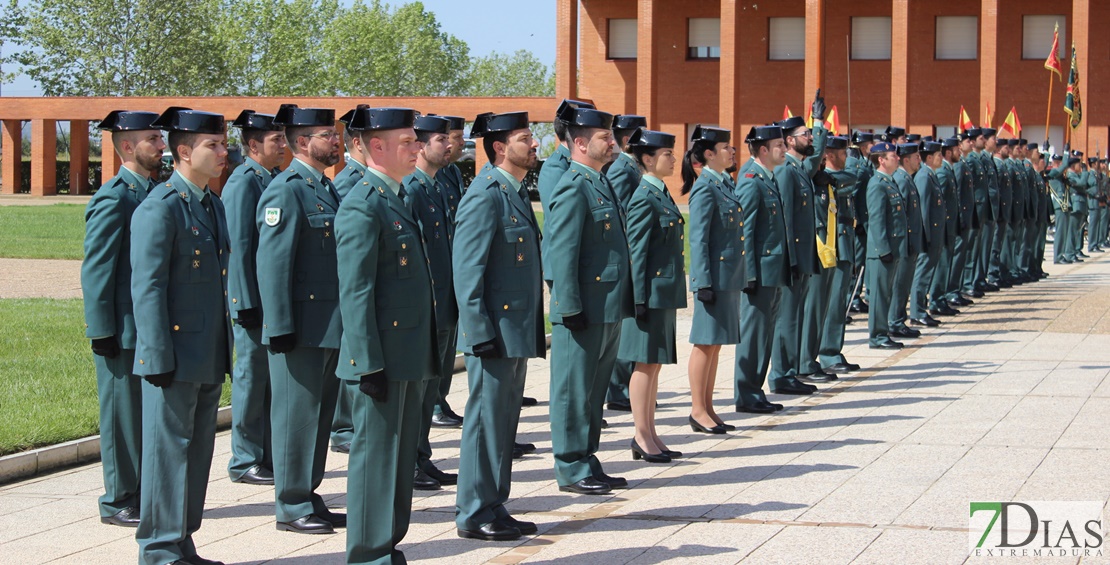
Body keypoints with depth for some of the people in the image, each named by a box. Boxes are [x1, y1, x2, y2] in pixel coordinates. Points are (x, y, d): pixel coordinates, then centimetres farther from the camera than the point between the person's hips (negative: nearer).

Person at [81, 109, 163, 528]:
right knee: (123, 415, 1)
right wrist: (102, 333, -16)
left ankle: (143, 494, 21)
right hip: (123, 331, -8)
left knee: (149, 415, 12)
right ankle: (118, 502, 11)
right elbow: (96, 270, -15)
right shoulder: (113, 199, -14)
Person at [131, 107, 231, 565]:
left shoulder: (213, 205, 14)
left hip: (209, 356, 9)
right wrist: (159, 358, -19)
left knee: (198, 451, 13)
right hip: (176, 355, -9)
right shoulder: (161, 208, -13)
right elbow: (147, 287, -16)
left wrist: (226, 350, 17)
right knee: (169, 449, -1)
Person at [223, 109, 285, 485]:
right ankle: (245, 462, 8)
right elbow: (239, 247, -17)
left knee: (273, 380, 12)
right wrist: (248, 305, -19)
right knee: (251, 380, 0)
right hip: (253, 299, -8)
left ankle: (269, 457, 20)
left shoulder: (274, 180, 13)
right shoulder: (243, 182, -13)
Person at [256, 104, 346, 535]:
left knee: (320, 414, 14)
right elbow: (272, 263, -17)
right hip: (302, 328, -9)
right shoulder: (286, 191, -12)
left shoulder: (327, 189, 15)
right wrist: (281, 328, -20)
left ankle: (308, 496, 22)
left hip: (331, 327, 9)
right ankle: (292, 507, 6)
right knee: (296, 414, -1)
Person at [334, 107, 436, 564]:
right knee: (375, 453, -2)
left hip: (410, 355, 9)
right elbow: (355, 294, -18)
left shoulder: (400, 198, 15)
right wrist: (369, 366, -20)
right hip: (384, 356, -9)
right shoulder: (362, 207, -14)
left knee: (401, 454, 14)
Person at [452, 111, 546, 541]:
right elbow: (468, 270, -18)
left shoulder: (516, 192, 15)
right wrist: (481, 334, -21)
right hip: (496, 330, -9)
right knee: (487, 420, -3)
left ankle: (494, 509, 20)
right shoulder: (485, 195, -14)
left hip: (517, 331, 9)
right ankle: (475, 514, 4)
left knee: (505, 421, 13)